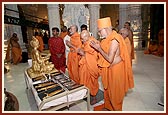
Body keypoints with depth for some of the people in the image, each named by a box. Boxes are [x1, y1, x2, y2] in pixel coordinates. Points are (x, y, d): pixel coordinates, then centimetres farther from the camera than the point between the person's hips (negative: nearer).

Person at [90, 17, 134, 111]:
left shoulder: (114, 40, -23)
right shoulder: (108, 38, 3)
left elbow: (110, 59, -27)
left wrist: (99, 48, -20)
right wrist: (97, 47, -3)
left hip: (115, 69, -9)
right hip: (109, 68, 9)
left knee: (115, 91, 10)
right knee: (108, 88, 21)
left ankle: (116, 109, 34)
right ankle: (108, 106, 42)